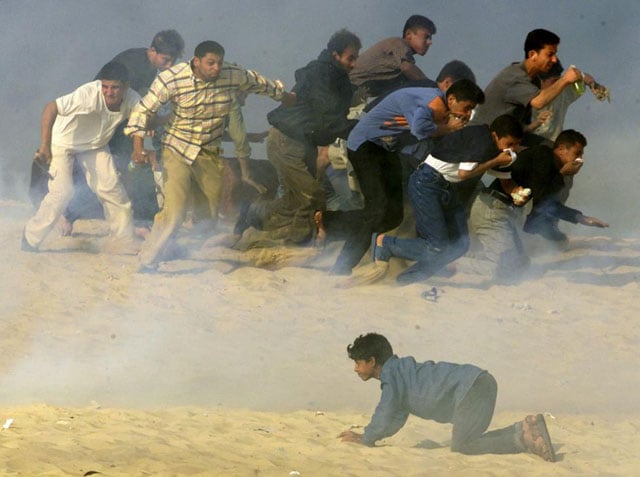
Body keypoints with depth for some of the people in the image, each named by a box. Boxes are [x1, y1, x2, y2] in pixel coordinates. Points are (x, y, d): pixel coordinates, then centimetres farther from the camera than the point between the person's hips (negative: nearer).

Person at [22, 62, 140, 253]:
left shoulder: (131, 100, -21)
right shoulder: (88, 95, -38)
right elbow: (51, 108, -41)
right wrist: (45, 145, -44)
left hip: (95, 145, 5)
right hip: (63, 142, -5)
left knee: (112, 190, -2)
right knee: (62, 192, -15)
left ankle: (123, 241, 12)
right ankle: (30, 240, -2)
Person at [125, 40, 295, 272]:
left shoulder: (233, 76, -9)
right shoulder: (171, 79, -20)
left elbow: (259, 83, 12)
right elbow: (144, 110, -13)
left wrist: (284, 96, 29)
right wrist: (138, 146, -24)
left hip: (210, 153, 5)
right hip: (177, 150, -5)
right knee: (175, 210, -17)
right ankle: (147, 261, -8)